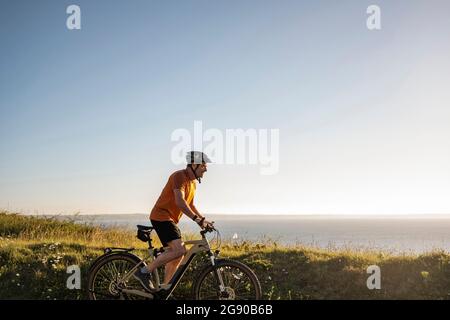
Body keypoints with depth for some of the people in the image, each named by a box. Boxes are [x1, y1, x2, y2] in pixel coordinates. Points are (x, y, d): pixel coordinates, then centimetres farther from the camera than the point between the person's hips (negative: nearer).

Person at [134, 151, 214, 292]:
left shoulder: (193, 183, 15)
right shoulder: (179, 176, -17)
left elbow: (190, 206, 23)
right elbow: (180, 202, -29)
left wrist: (203, 220, 10)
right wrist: (197, 219, -32)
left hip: (170, 219, 10)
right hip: (161, 216, -10)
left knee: (177, 254, 11)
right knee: (179, 250, -22)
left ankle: (164, 288, 20)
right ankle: (144, 272, -13)